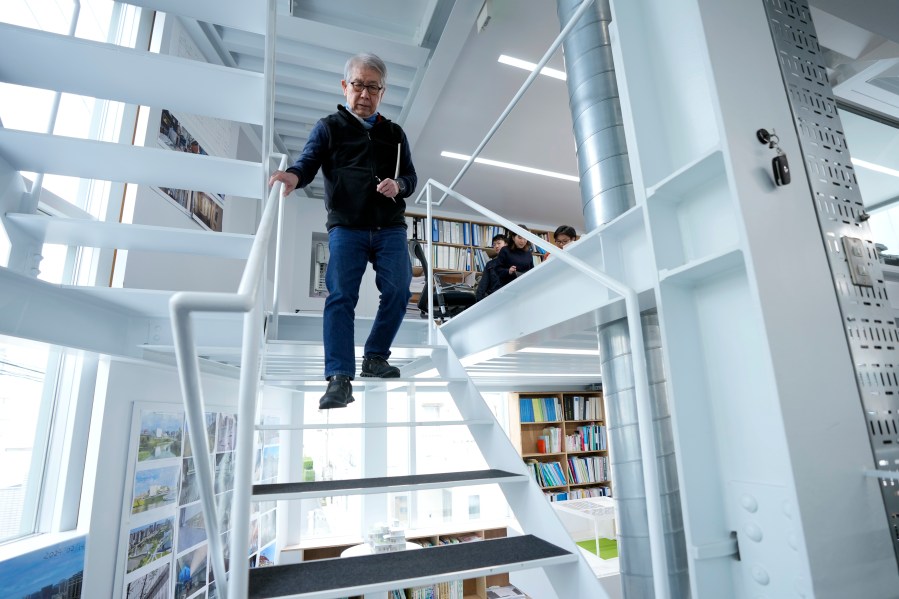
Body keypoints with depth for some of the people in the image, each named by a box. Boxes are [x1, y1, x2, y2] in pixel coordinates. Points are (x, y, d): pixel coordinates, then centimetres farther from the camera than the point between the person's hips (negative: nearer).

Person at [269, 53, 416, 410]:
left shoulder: (395, 133, 20)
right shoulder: (328, 127, 12)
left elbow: (410, 176, 16)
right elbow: (308, 162, -2)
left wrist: (398, 185, -8)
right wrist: (294, 176, -26)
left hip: (391, 229, 3)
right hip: (346, 228, -2)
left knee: (398, 291, -7)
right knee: (341, 297, -12)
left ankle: (375, 357, 13)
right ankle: (340, 378, -12)